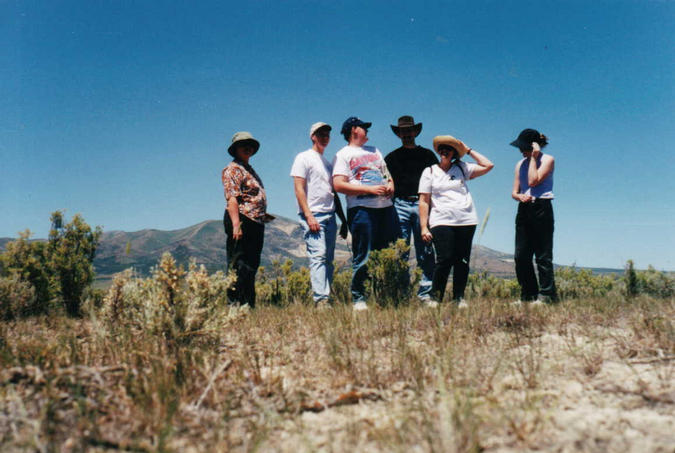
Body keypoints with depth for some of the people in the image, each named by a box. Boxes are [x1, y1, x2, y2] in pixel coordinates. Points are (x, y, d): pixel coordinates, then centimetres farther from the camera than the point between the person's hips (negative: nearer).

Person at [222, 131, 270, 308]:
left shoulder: (249, 170, 23)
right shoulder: (233, 169, -6)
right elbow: (232, 199, -18)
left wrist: (262, 214, 24)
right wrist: (236, 225, -26)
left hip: (256, 224, 10)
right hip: (242, 221, -10)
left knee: (251, 266, 13)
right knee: (239, 266, -7)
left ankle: (249, 305, 21)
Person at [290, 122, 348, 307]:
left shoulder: (328, 163, 24)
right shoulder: (303, 158, 4)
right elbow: (299, 189, -6)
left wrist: (344, 220, 19)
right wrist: (309, 216, -16)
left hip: (330, 216, 7)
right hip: (313, 215, -7)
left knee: (328, 260, 3)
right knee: (318, 256, -17)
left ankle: (326, 297, 5)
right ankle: (321, 299, -21)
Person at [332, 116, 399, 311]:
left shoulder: (374, 151, 26)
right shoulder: (343, 155, 4)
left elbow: (387, 173, 29)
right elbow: (339, 185, -9)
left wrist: (391, 185, 4)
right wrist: (370, 189, -15)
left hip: (386, 206, 6)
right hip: (362, 209, -6)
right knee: (362, 256, -5)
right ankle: (358, 299, 5)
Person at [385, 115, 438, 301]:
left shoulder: (428, 155, 17)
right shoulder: (391, 157, 17)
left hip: (423, 204, 0)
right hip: (400, 205, 0)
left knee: (426, 252, -1)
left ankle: (425, 292, 4)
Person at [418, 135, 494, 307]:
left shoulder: (462, 168, 16)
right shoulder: (429, 172, 9)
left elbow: (488, 166, 10)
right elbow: (424, 201, 5)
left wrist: (469, 150, 12)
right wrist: (424, 227, -3)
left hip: (466, 222, 3)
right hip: (441, 222, -3)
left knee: (462, 261, 4)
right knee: (444, 260, -10)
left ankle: (459, 298, 14)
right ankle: (435, 298, 4)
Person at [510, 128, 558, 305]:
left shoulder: (547, 159, 1)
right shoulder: (520, 164, 17)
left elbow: (534, 181, -15)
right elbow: (514, 192, 12)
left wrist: (533, 157, -8)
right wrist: (520, 196, -11)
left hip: (541, 208, -6)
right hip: (524, 209, 6)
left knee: (543, 255, -6)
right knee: (521, 255, 2)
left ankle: (546, 295, -1)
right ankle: (528, 295, 10)